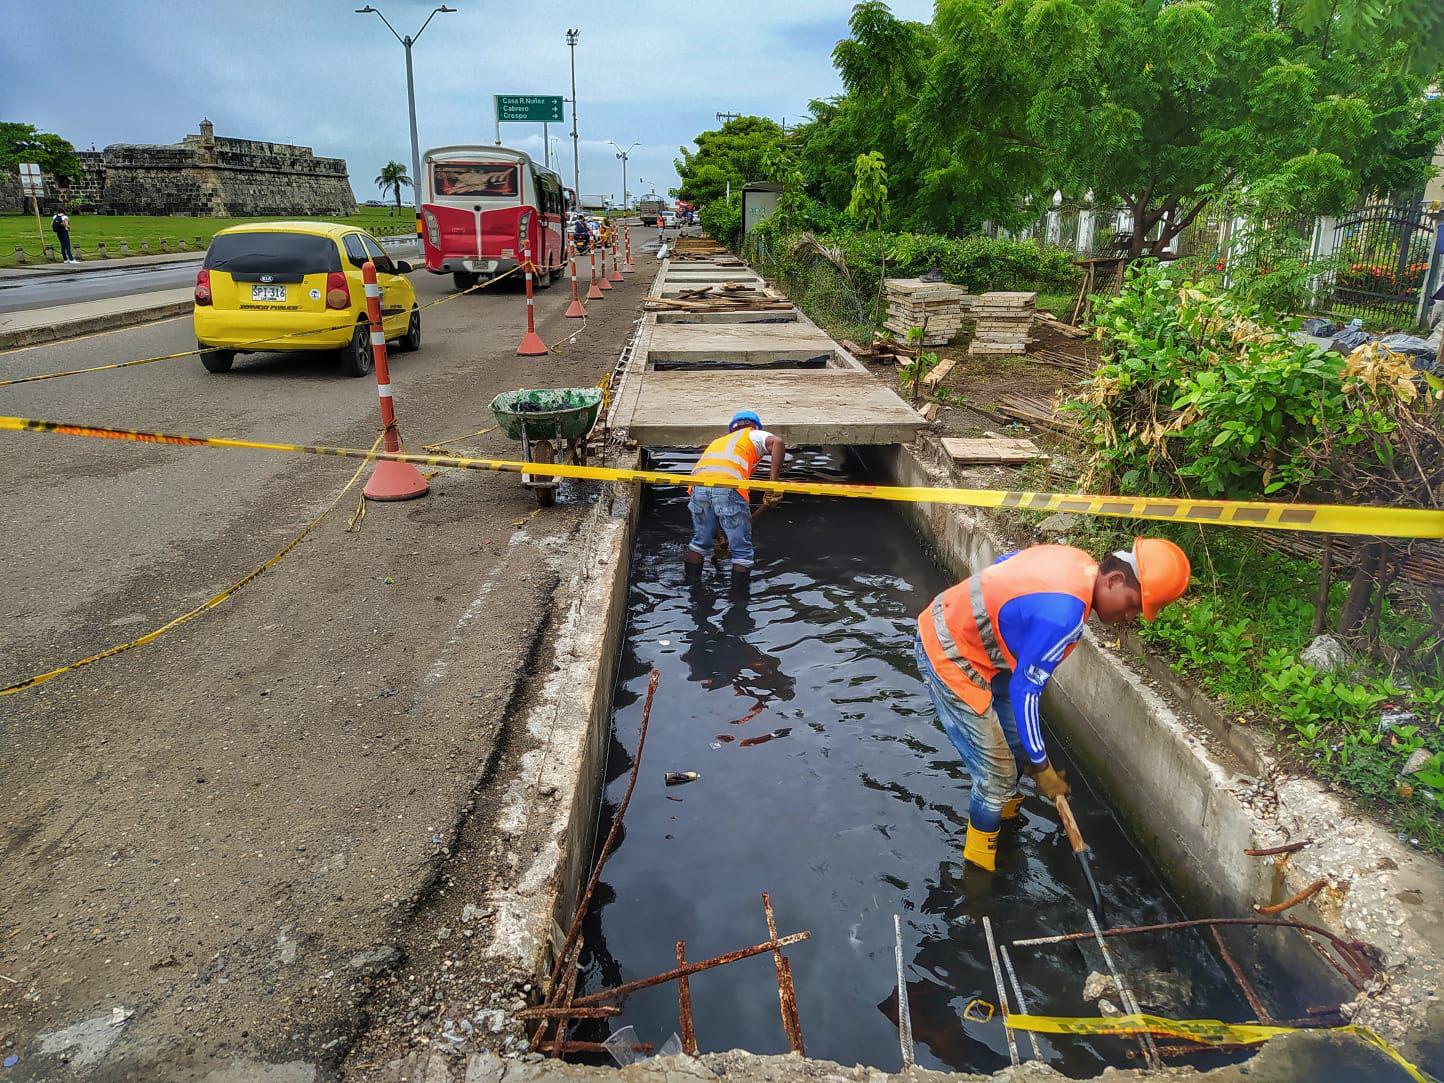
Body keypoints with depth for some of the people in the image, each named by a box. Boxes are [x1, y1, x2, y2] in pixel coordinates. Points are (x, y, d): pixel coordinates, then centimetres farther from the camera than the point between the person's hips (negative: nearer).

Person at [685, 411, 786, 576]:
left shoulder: (719, 441, 40)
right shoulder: (755, 435, 24)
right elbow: (778, 442, -1)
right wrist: (774, 482, -4)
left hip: (699, 486, 5)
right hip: (728, 488, -5)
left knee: (699, 541, 25)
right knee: (742, 550, 9)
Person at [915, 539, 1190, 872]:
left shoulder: (1074, 558, -3)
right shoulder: (1064, 615, -30)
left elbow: (1002, 564, 14)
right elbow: (1024, 691, -22)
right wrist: (1041, 767, -10)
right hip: (948, 658, -10)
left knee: (1017, 742, 22)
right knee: (997, 776, -1)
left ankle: (1005, 808, 47)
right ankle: (982, 861, 22)